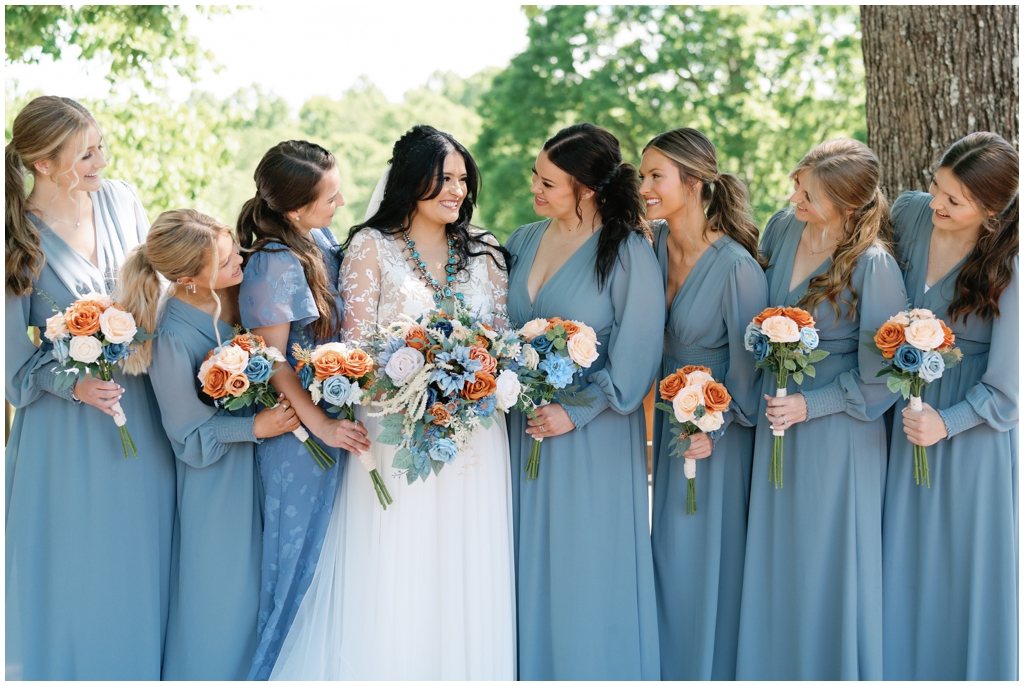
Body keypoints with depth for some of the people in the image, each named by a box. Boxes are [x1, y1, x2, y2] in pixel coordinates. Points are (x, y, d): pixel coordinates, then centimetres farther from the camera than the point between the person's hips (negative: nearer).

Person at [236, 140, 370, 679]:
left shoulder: (323, 241, 3)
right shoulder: (271, 265, -19)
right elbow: (272, 362, -17)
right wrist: (321, 425, -18)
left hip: (338, 418, 7)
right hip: (299, 426, -7)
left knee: (330, 546, 15)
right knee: (298, 548, 5)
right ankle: (276, 665, 20)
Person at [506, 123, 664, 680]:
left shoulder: (628, 252, -10)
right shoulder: (524, 241, 8)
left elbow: (635, 352, -11)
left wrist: (576, 412, -14)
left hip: (594, 435, -5)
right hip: (526, 427, 5)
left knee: (586, 574, 2)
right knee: (531, 568, 10)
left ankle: (594, 669, 17)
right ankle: (533, 668, 22)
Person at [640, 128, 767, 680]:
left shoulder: (736, 266, -21)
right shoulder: (653, 245, -2)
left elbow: (749, 364, -14)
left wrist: (715, 429, -14)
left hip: (720, 429, -6)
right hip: (670, 418, 6)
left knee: (707, 563, 4)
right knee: (668, 552, 15)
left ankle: (713, 670, 21)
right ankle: (673, 667, 30)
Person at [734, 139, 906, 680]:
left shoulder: (873, 265, -20)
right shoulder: (783, 229, -2)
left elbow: (884, 371, -14)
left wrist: (812, 405, -14)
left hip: (837, 429, -6)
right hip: (777, 417, 6)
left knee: (828, 564, 5)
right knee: (773, 553, 14)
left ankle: (833, 669, 22)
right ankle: (775, 666, 28)